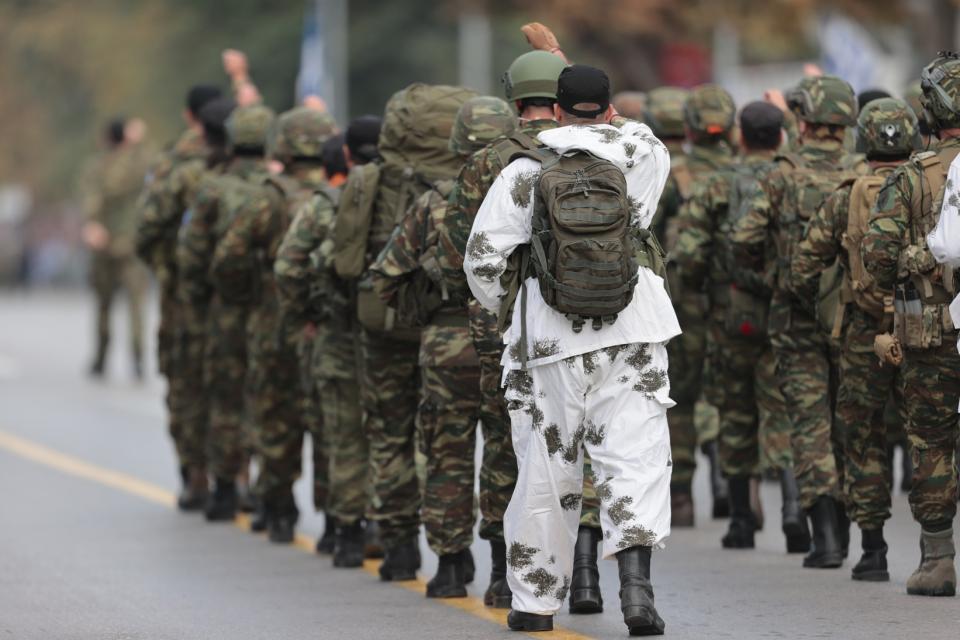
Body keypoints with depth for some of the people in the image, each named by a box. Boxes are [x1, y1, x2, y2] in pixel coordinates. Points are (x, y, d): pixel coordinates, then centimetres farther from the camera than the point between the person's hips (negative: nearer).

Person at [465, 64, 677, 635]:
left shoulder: (525, 174, -3)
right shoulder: (642, 155, 2)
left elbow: (483, 256, -4)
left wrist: (495, 308, 14)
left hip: (549, 337, 0)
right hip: (632, 332, 0)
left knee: (547, 469, 8)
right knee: (635, 458, -2)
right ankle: (636, 577, -22)